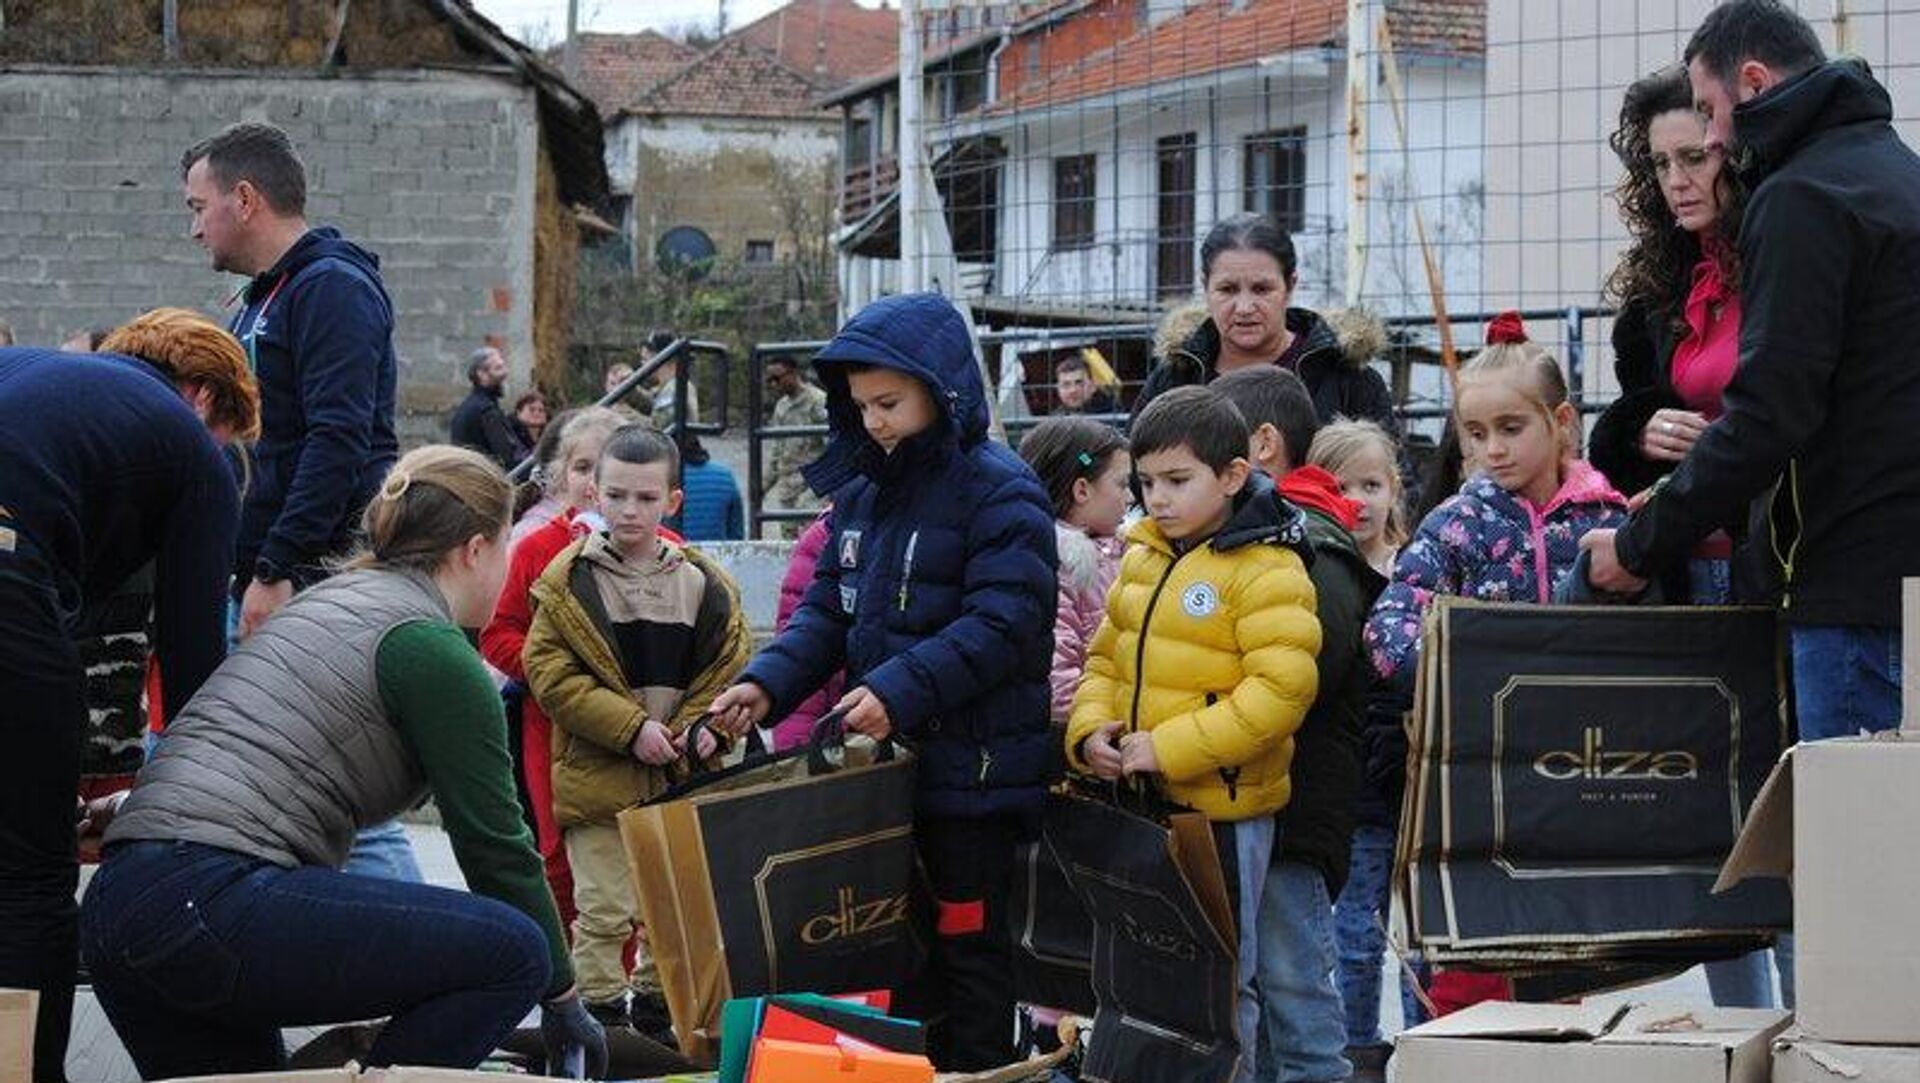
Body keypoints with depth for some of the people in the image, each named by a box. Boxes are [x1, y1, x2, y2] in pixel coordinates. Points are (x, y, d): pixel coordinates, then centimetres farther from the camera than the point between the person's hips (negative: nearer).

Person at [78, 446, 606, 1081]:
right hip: (215, 903, -10)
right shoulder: (432, 647, -2)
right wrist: (565, 1002, 10)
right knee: (513, 949, -6)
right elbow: (494, 844, 0)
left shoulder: (333, 597, 25)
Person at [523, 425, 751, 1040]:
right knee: (604, 912, -3)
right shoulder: (568, 580, -5)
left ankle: (655, 1009, 27)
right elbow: (549, 671, -11)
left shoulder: (704, 584, 4)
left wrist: (702, 726, -11)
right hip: (596, 776, -4)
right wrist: (632, 728, -17)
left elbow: (730, 667, 8)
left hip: (682, 778, 4)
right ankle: (600, 1015, 6)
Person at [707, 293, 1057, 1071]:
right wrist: (768, 684, -4)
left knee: (968, 943, 0)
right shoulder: (863, 491, 11)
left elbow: (1002, 625, -21)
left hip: (973, 771, -8)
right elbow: (828, 609, 13)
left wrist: (900, 690, -29)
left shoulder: (999, 492, -13)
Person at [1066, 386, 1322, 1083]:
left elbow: (1281, 690, -22)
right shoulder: (1142, 558, 9)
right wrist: (1091, 730, -3)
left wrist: (1170, 749, -23)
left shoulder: (1267, 571, -14)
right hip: (1141, 802, 7)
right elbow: (1107, 658, 18)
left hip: (1223, 806, -7)